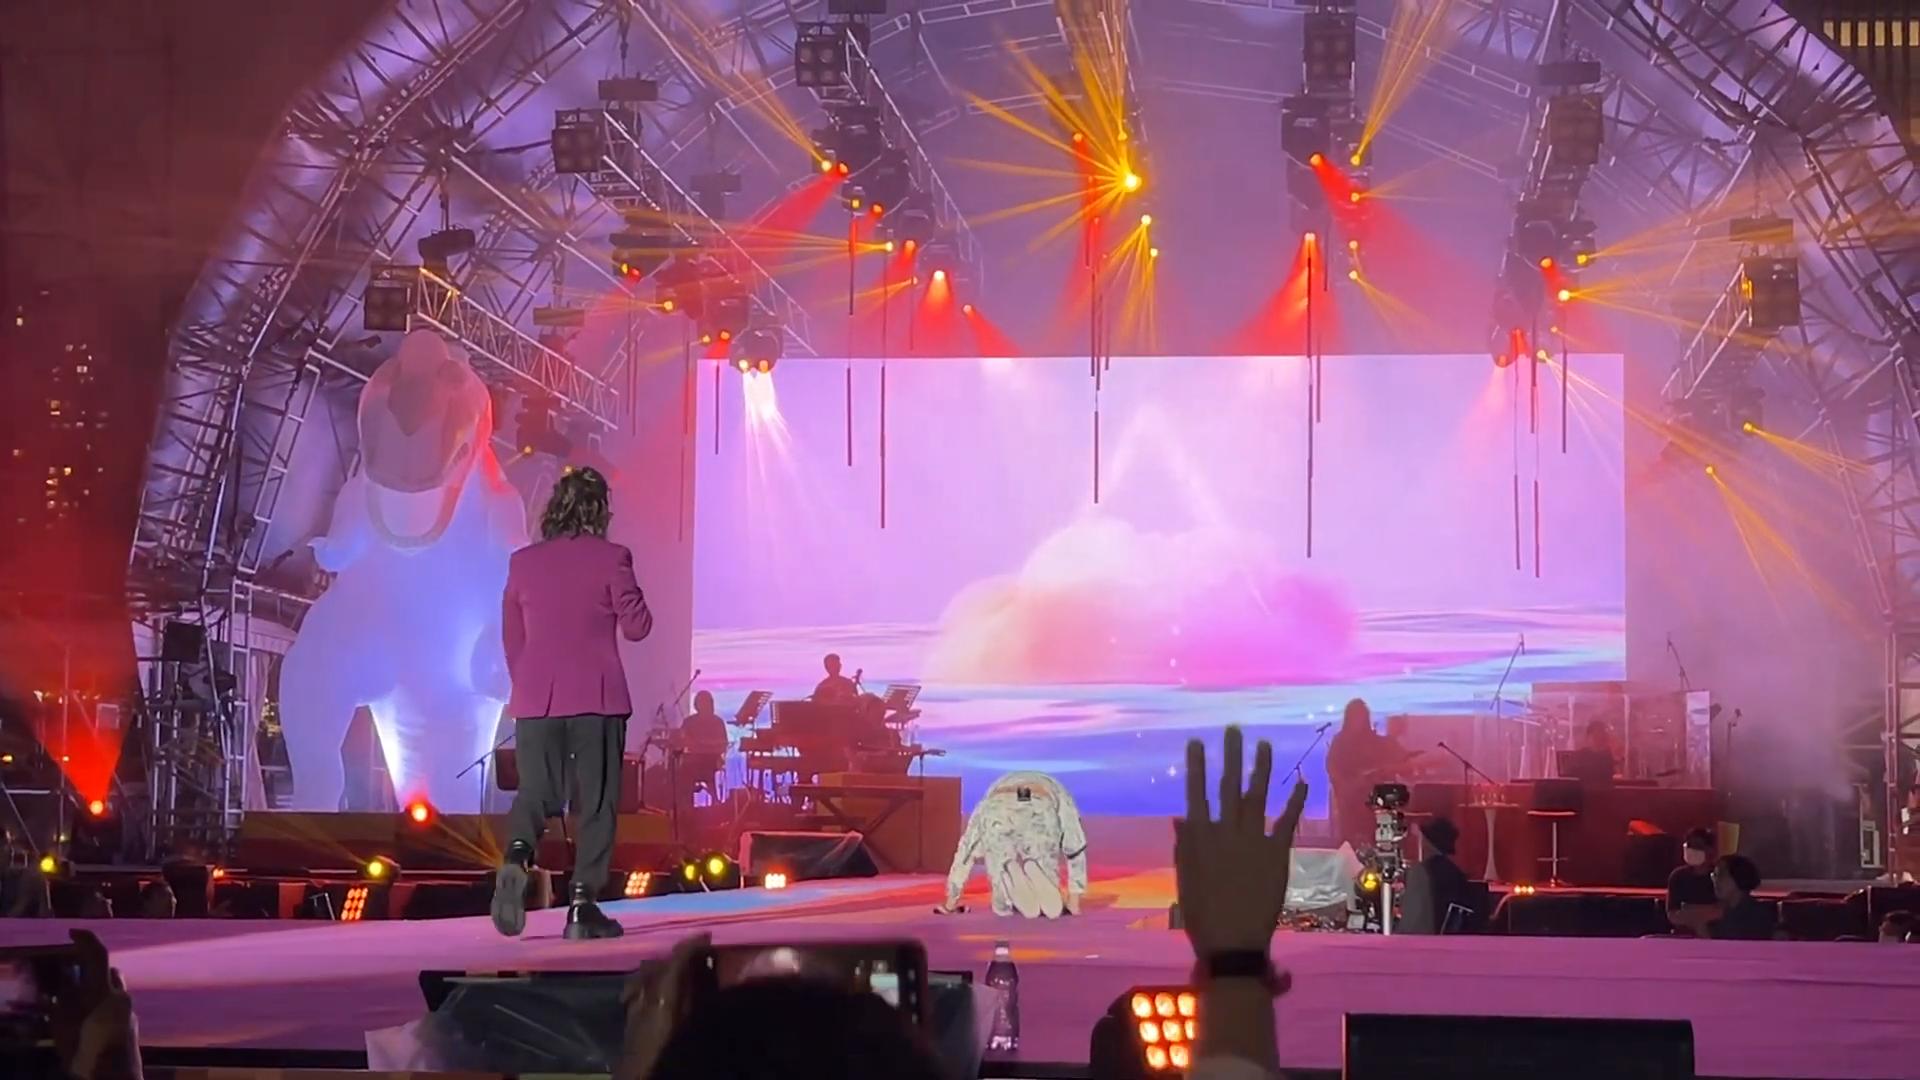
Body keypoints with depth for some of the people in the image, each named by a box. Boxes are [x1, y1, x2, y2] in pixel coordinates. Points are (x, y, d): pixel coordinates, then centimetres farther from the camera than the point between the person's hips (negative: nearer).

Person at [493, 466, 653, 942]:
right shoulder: (610, 558, -5)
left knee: (535, 792, 11)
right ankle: (583, 905, 1)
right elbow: (637, 626, -2)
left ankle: (516, 857, -19)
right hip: (597, 696, -3)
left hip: (536, 699, 3)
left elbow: (511, 637, 11)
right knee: (596, 800, 5)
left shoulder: (523, 562, 6)